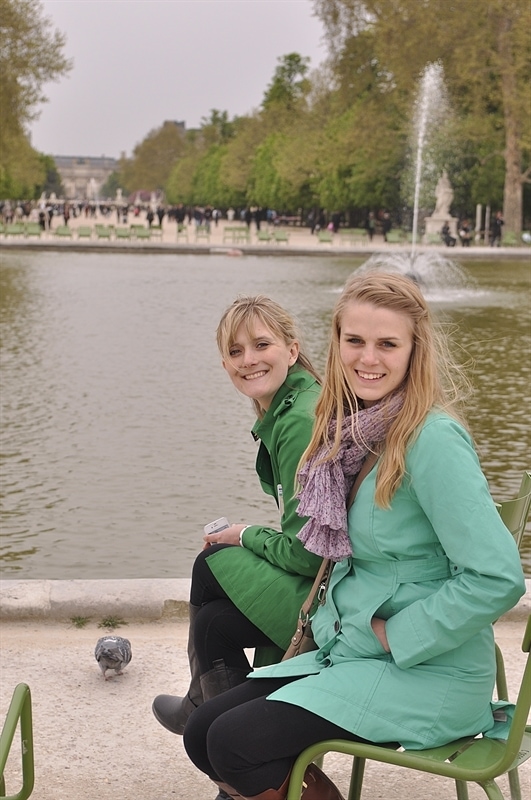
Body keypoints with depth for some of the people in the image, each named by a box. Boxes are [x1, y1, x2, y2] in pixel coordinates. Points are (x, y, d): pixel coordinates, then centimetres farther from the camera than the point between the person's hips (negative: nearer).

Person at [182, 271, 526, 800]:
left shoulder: (433, 439, -20)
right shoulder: (353, 431, 6)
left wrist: (396, 635, -16)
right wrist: (332, 625, 6)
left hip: (430, 673, -8)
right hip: (348, 652, 8)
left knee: (235, 742, -18)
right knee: (201, 734, 2)